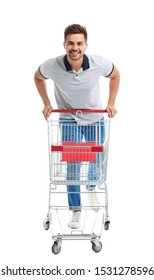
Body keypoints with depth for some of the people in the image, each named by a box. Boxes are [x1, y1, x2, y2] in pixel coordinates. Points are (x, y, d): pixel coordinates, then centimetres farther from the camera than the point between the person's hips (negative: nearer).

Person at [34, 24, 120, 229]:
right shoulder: (52, 66, -28)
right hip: (69, 119, -1)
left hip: (95, 118, 2)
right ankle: (75, 210, 11)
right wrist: (47, 104, -4)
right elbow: (38, 77, -2)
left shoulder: (99, 63, -27)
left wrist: (111, 103, -4)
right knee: (72, 164, -6)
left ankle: (91, 188, 49)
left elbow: (115, 75, -3)